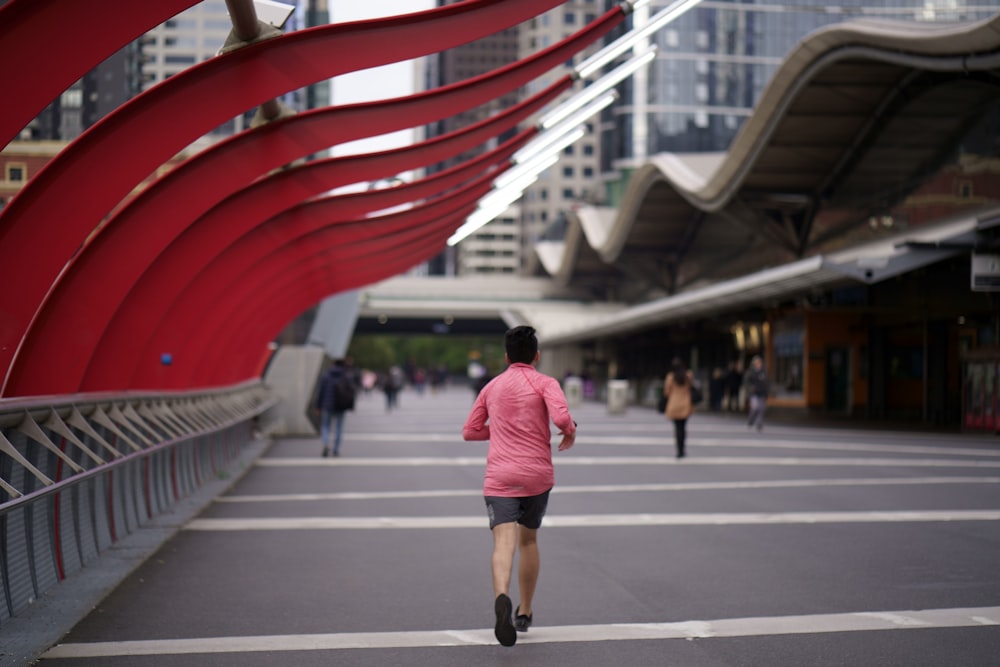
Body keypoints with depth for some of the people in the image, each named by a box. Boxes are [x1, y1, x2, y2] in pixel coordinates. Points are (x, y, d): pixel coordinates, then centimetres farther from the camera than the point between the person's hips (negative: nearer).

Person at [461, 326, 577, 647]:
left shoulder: (492, 387, 13)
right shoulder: (545, 383, 1)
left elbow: (470, 431, 18)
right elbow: (561, 417, -18)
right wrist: (570, 432, 4)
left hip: (499, 477, 1)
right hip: (537, 475, -1)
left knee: (504, 542, -12)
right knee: (528, 539, 20)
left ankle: (502, 597, -41)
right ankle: (524, 613, 28)